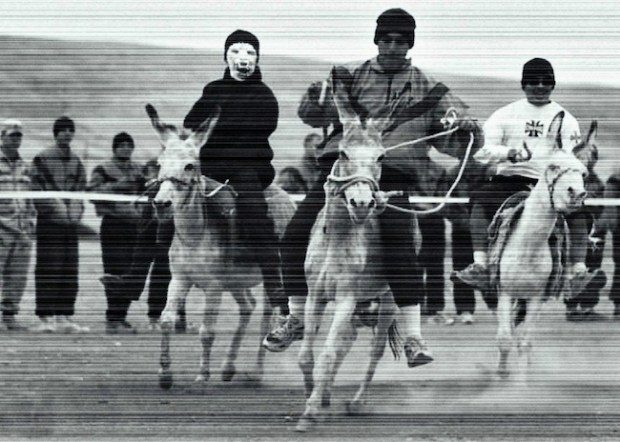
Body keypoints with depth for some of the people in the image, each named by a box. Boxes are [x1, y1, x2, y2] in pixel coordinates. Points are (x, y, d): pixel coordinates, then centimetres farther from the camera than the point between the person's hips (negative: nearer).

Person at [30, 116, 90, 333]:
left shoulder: (76, 161, 15)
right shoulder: (42, 159, -2)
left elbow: (80, 191, 14)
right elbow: (37, 191, -7)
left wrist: (76, 210, -3)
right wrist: (56, 208, -14)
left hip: (71, 223, 6)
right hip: (48, 221, -6)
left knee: (70, 270, 5)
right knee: (47, 270, -7)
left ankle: (65, 317, 9)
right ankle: (45, 318, -7)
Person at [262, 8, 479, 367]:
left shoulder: (427, 89, 14)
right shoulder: (353, 77, 14)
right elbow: (312, 115, 7)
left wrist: (466, 125, -14)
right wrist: (320, 91, -14)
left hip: (392, 175, -2)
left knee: (400, 245, -23)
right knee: (295, 236, -8)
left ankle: (413, 337, -17)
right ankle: (296, 318, 12)